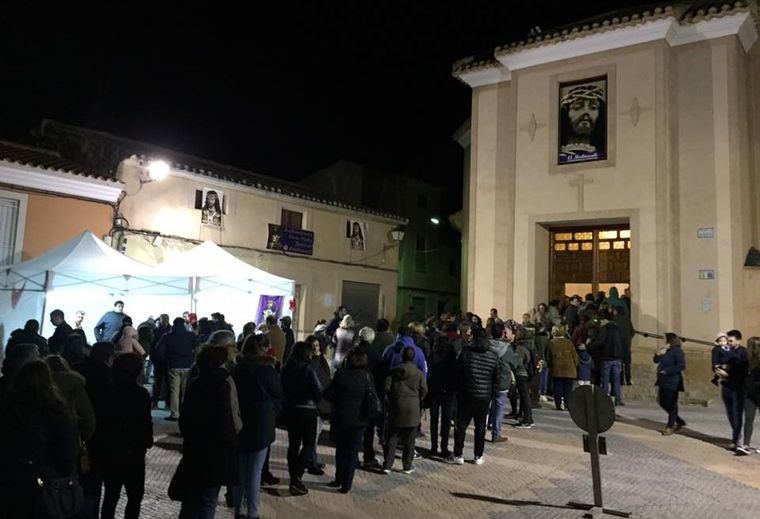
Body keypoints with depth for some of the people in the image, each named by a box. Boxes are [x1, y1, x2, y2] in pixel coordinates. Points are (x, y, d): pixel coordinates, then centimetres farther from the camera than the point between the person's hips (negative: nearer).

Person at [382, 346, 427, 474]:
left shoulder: (394, 371, -1)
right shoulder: (419, 373, -3)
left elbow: (387, 388, -3)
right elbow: (424, 391, -2)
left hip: (396, 407, 1)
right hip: (413, 408, -1)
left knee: (392, 437, 7)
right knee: (409, 440, 8)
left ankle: (387, 465, 4)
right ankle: (408, 466, 14)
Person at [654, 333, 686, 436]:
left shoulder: (677, 351, -12)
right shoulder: (666, 351, 13)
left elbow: (681, 366, -22)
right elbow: (656, 360, 16)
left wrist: (666, 371, -20)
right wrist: (659, 354, -4)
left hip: (672, 383, -9)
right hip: (664, 382, 9)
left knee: (671, 405, 0)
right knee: (662, 403, 14)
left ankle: (670, 426, 10)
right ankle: (679, 421, 28)